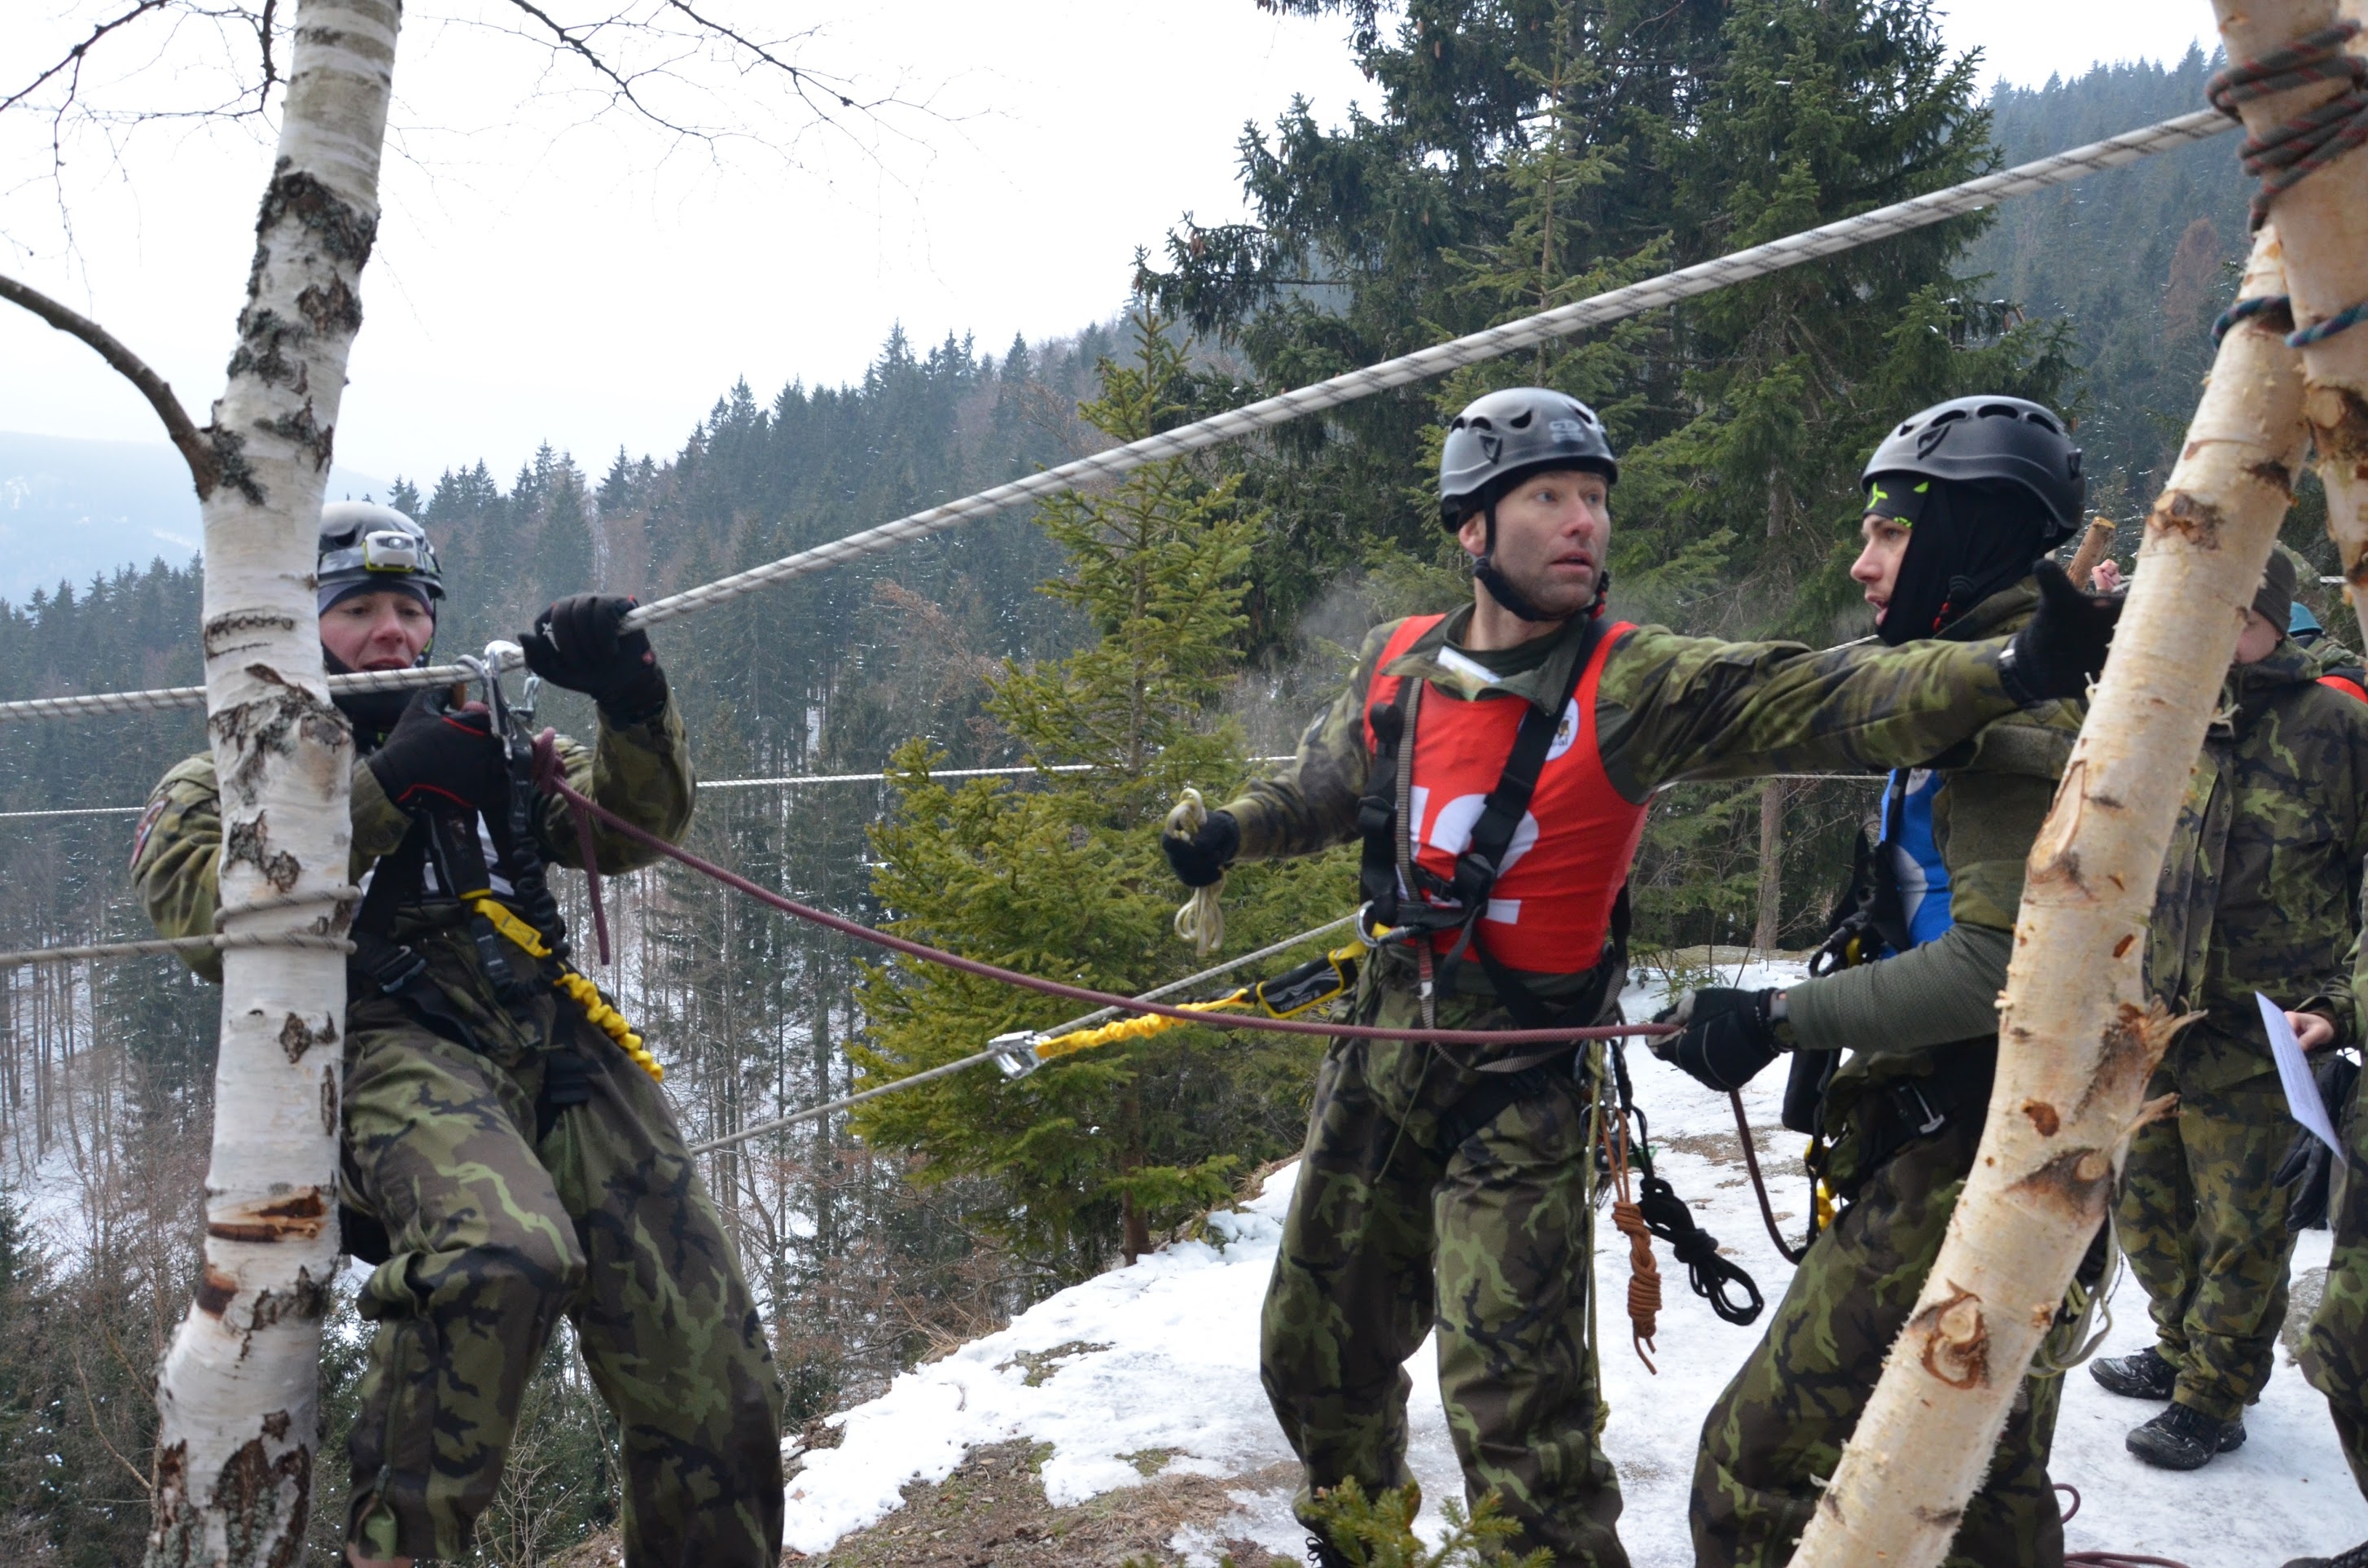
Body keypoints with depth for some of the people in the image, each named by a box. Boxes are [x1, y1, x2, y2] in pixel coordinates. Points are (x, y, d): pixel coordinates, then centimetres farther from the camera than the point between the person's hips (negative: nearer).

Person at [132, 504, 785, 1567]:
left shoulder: (487, 740, 31)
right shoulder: (230, 776, 22)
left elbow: (629, 825, 17)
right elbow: (204, 919, 0)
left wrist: (633, 703, -2)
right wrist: (384, 790, -3)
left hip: (563, 1048, 4)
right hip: (395, 1043, -4)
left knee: (714, 1394, -6)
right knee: (505, 1255, -38)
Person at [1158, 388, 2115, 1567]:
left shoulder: (1633, 687, -14)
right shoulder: (1398, 663, -1)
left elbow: (1822, 702, -29)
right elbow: (1325, 786, 20)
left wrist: (2012, 668, -42)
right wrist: (1231, 832, 8)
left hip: (1519, 1087, -5)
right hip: (1380, 1057, 5)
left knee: (1512, 1397, -11)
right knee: (1315, 1343, 19)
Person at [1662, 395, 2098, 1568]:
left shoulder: (2008, 703, -17)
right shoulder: (2009, 692, 16)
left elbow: (2001, 964, -26)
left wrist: (1779, 1019, -23)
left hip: (1961, 1172, -11)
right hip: (1997, 1162, 11)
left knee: (1756, 1466, -8)